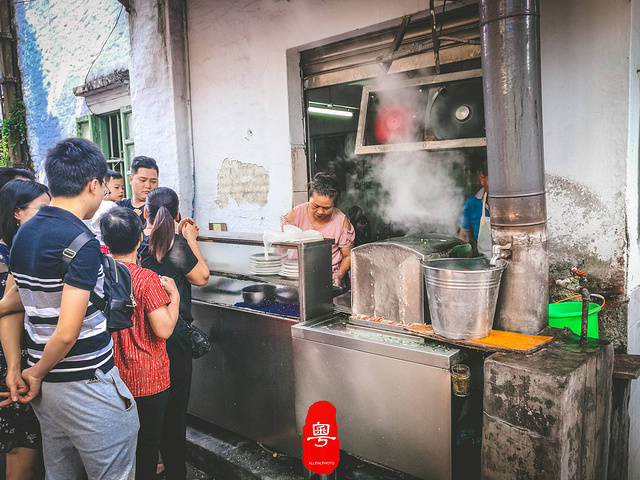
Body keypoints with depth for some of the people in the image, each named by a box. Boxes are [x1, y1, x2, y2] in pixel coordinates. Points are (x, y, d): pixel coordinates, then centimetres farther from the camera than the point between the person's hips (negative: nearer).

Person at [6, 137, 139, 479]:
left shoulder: (24, 234, 6)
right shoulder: (81, 243, -21)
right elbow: (67, 332, -24)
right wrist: (37, 374, -7)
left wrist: (15, 368, 12)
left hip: (46, 385, 9)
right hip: (87, 385, -9)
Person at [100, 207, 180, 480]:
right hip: (147, 378, -5)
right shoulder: (147, 280, -23)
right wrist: (174, 295, -10)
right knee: (147, 441, 13)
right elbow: (164, 330, -22)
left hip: (111, 373, 5)